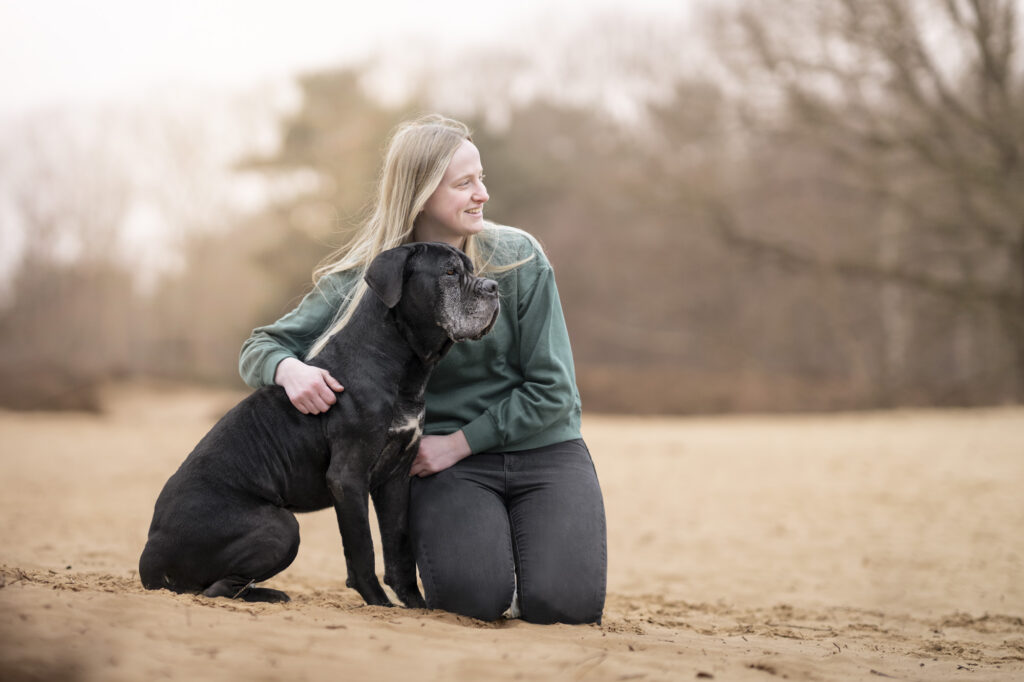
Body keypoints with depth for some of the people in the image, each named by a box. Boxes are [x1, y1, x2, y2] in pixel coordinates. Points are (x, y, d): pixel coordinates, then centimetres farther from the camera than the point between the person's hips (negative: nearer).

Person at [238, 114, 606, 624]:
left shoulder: (517, 257, -7)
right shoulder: (363, 278, -5)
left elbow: (551, 389, -6)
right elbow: (260, 348, -2)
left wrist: (459, 443, -13)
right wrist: (290, 370, -27)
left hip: (543, 449, 0)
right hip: (447, 465, 0)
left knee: (562, 602, -21)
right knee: (475, 596, -26)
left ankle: (515, 532, 13)